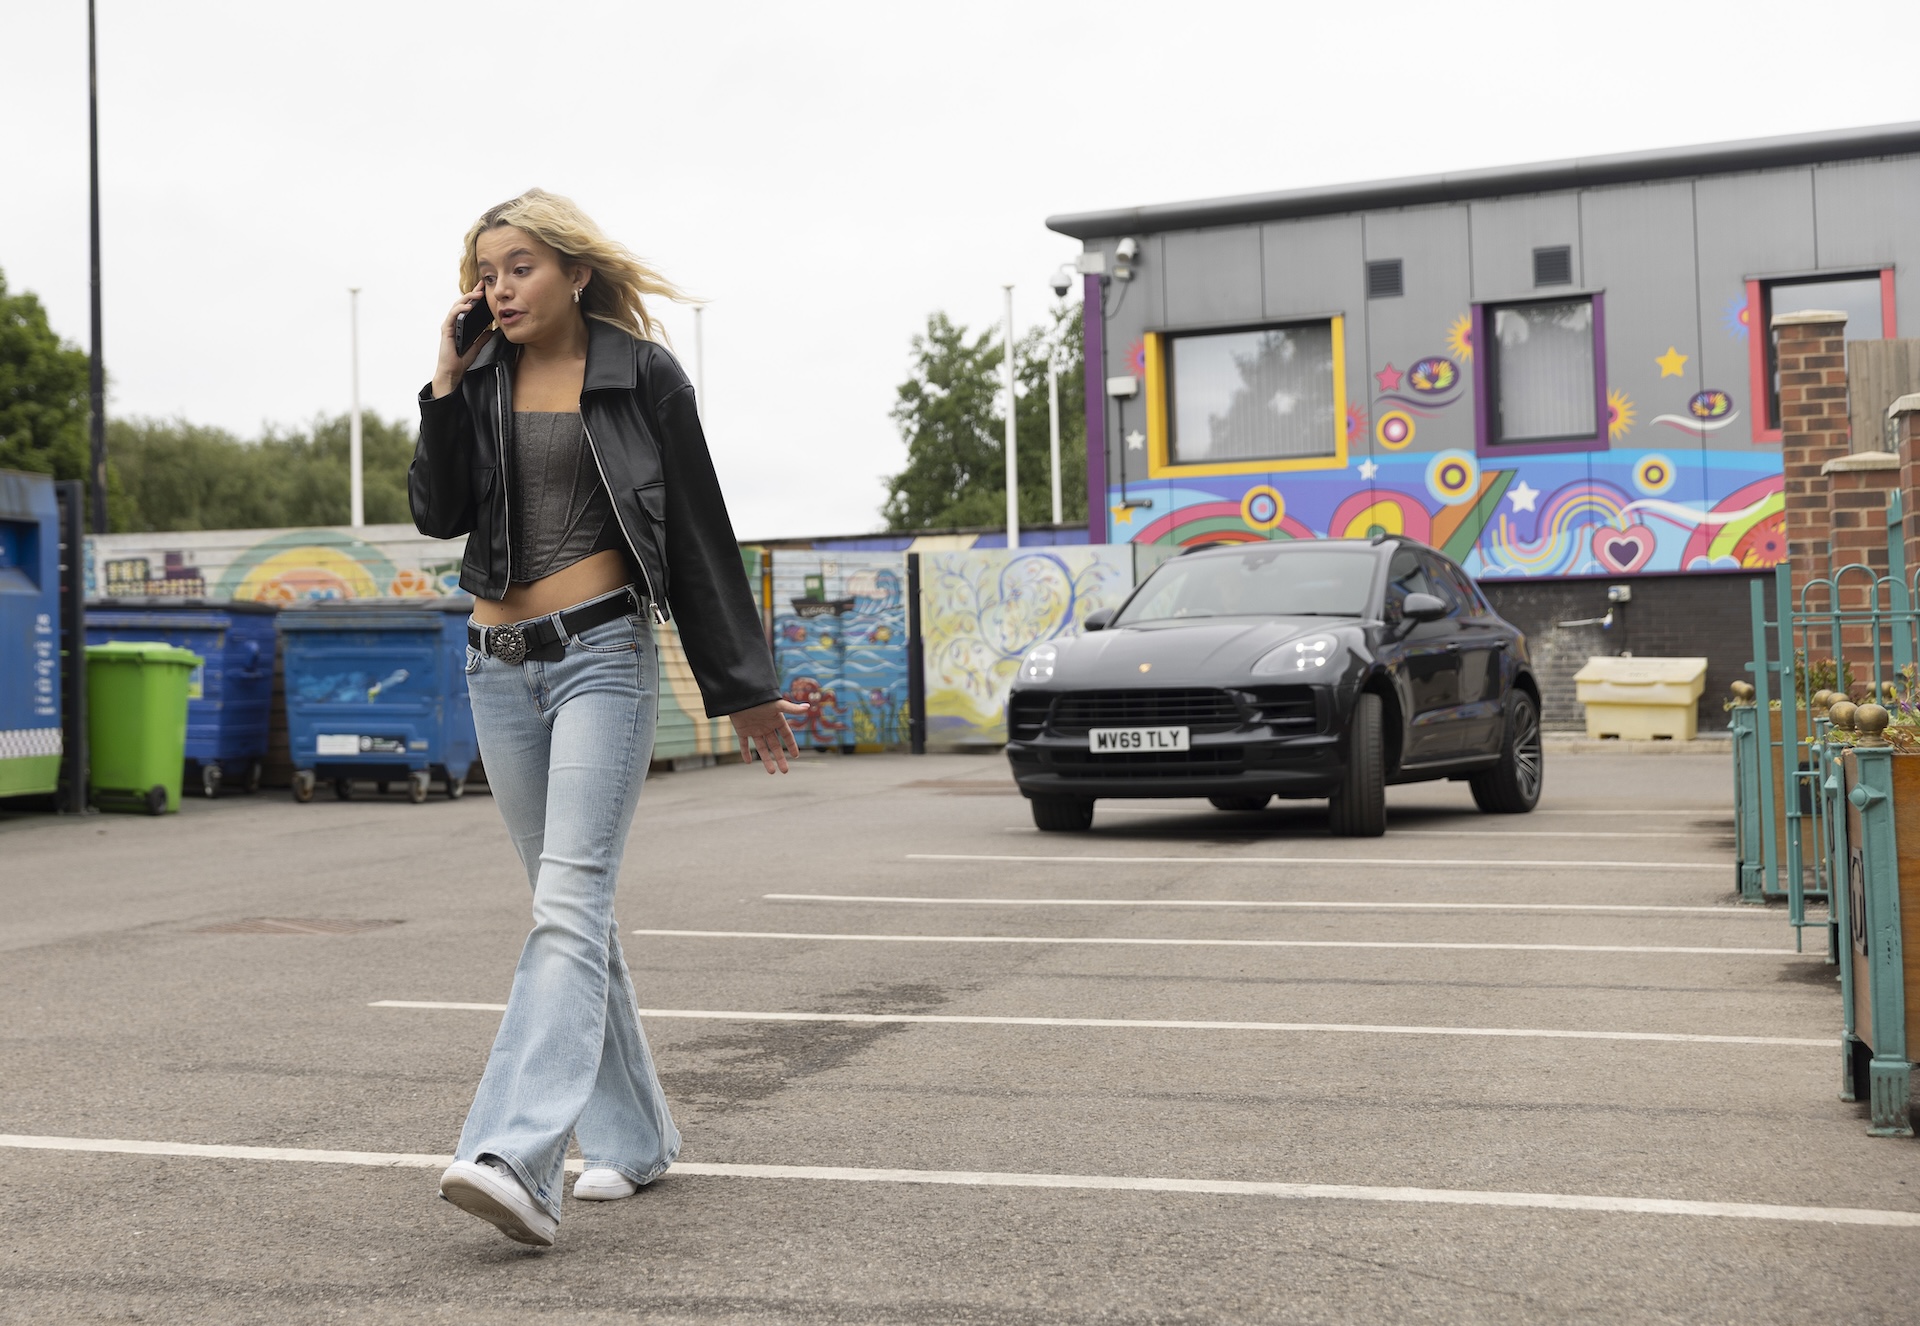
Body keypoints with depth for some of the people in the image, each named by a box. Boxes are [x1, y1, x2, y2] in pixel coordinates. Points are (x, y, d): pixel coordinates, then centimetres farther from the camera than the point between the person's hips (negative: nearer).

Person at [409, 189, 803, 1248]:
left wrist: (741, 686, 1)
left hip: (602, 652, -6)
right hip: (499, 663, 6)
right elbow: (438, 515, 2)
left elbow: (700, 534, 0)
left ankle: (517, 1157, -26)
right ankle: (632, 1136, 23)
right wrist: (447, 386, -7)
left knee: (569, 902, -17)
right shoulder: (481, 379, 10)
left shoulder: (641, 376, -2)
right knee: (571, 906, 11)